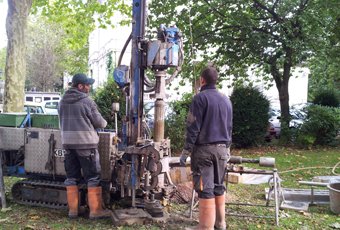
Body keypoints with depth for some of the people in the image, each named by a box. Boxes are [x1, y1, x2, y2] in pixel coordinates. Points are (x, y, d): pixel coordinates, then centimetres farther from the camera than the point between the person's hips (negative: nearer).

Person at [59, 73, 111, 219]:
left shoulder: (62, 101, 8)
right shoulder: (87, 101, -11)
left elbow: (62, 121, 16)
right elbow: (100, 123, -6)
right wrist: (104, 123, 17)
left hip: (68, 143, 6)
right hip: (86, 143, -6)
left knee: (71, 177, 12)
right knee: (93, 177, 2)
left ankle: (72, 209, 16)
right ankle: (95, 210, 6)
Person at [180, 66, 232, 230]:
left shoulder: (200, 97, -8)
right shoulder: (226, 100, 14)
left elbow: (193, 127, -13)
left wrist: (186, 151, -9)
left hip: (204, 149, -7)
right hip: (221, 149, 7)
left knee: (206, 190, -7)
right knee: (219, 187, 15)